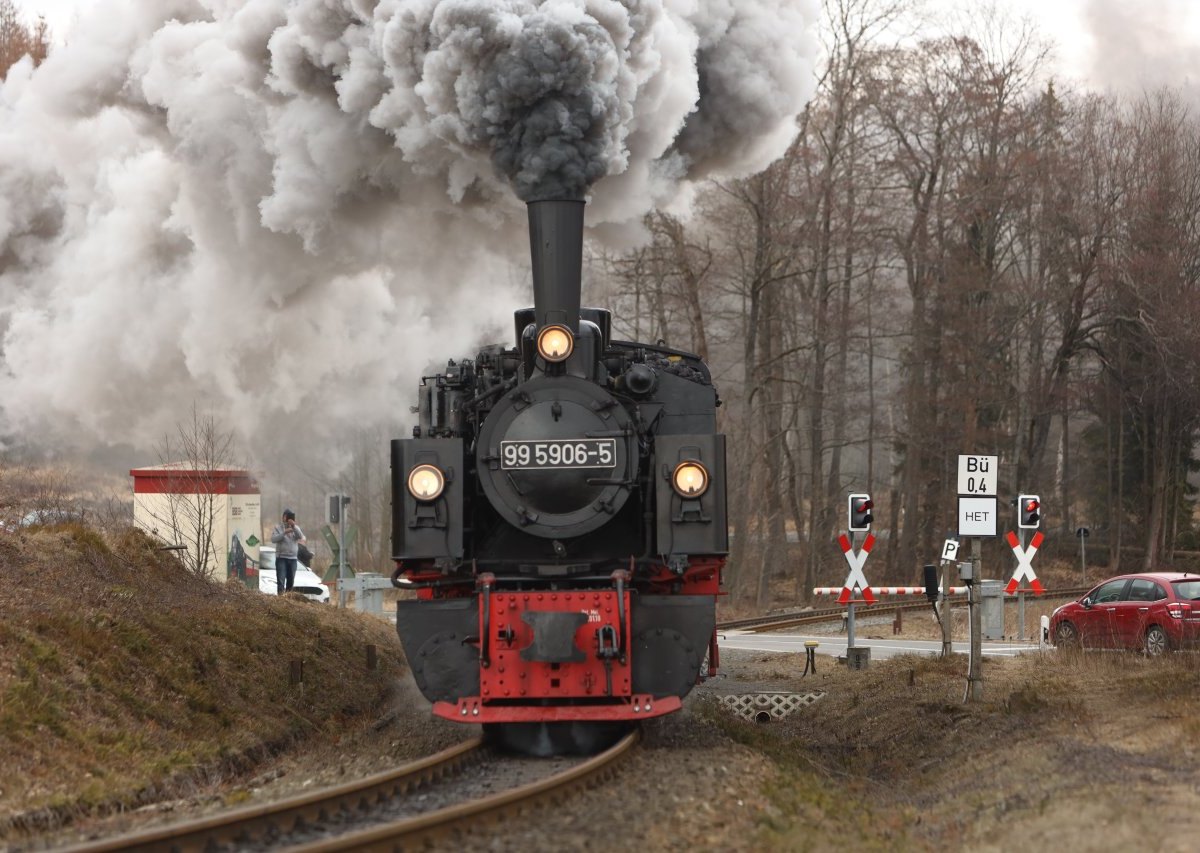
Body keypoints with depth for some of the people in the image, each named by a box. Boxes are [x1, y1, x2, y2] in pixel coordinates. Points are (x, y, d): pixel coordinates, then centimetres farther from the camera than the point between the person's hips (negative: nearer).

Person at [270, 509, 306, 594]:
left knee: (291, 581, 7)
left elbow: (301, 537, -6)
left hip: (292, 558, 4)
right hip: (281, 558, -4)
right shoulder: (278, 527, 4)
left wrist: (294, 526, -17)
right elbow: (273, 539, -10)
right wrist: (284, 533, -21)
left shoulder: (295, 528, 12)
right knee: (281, 581, -12)